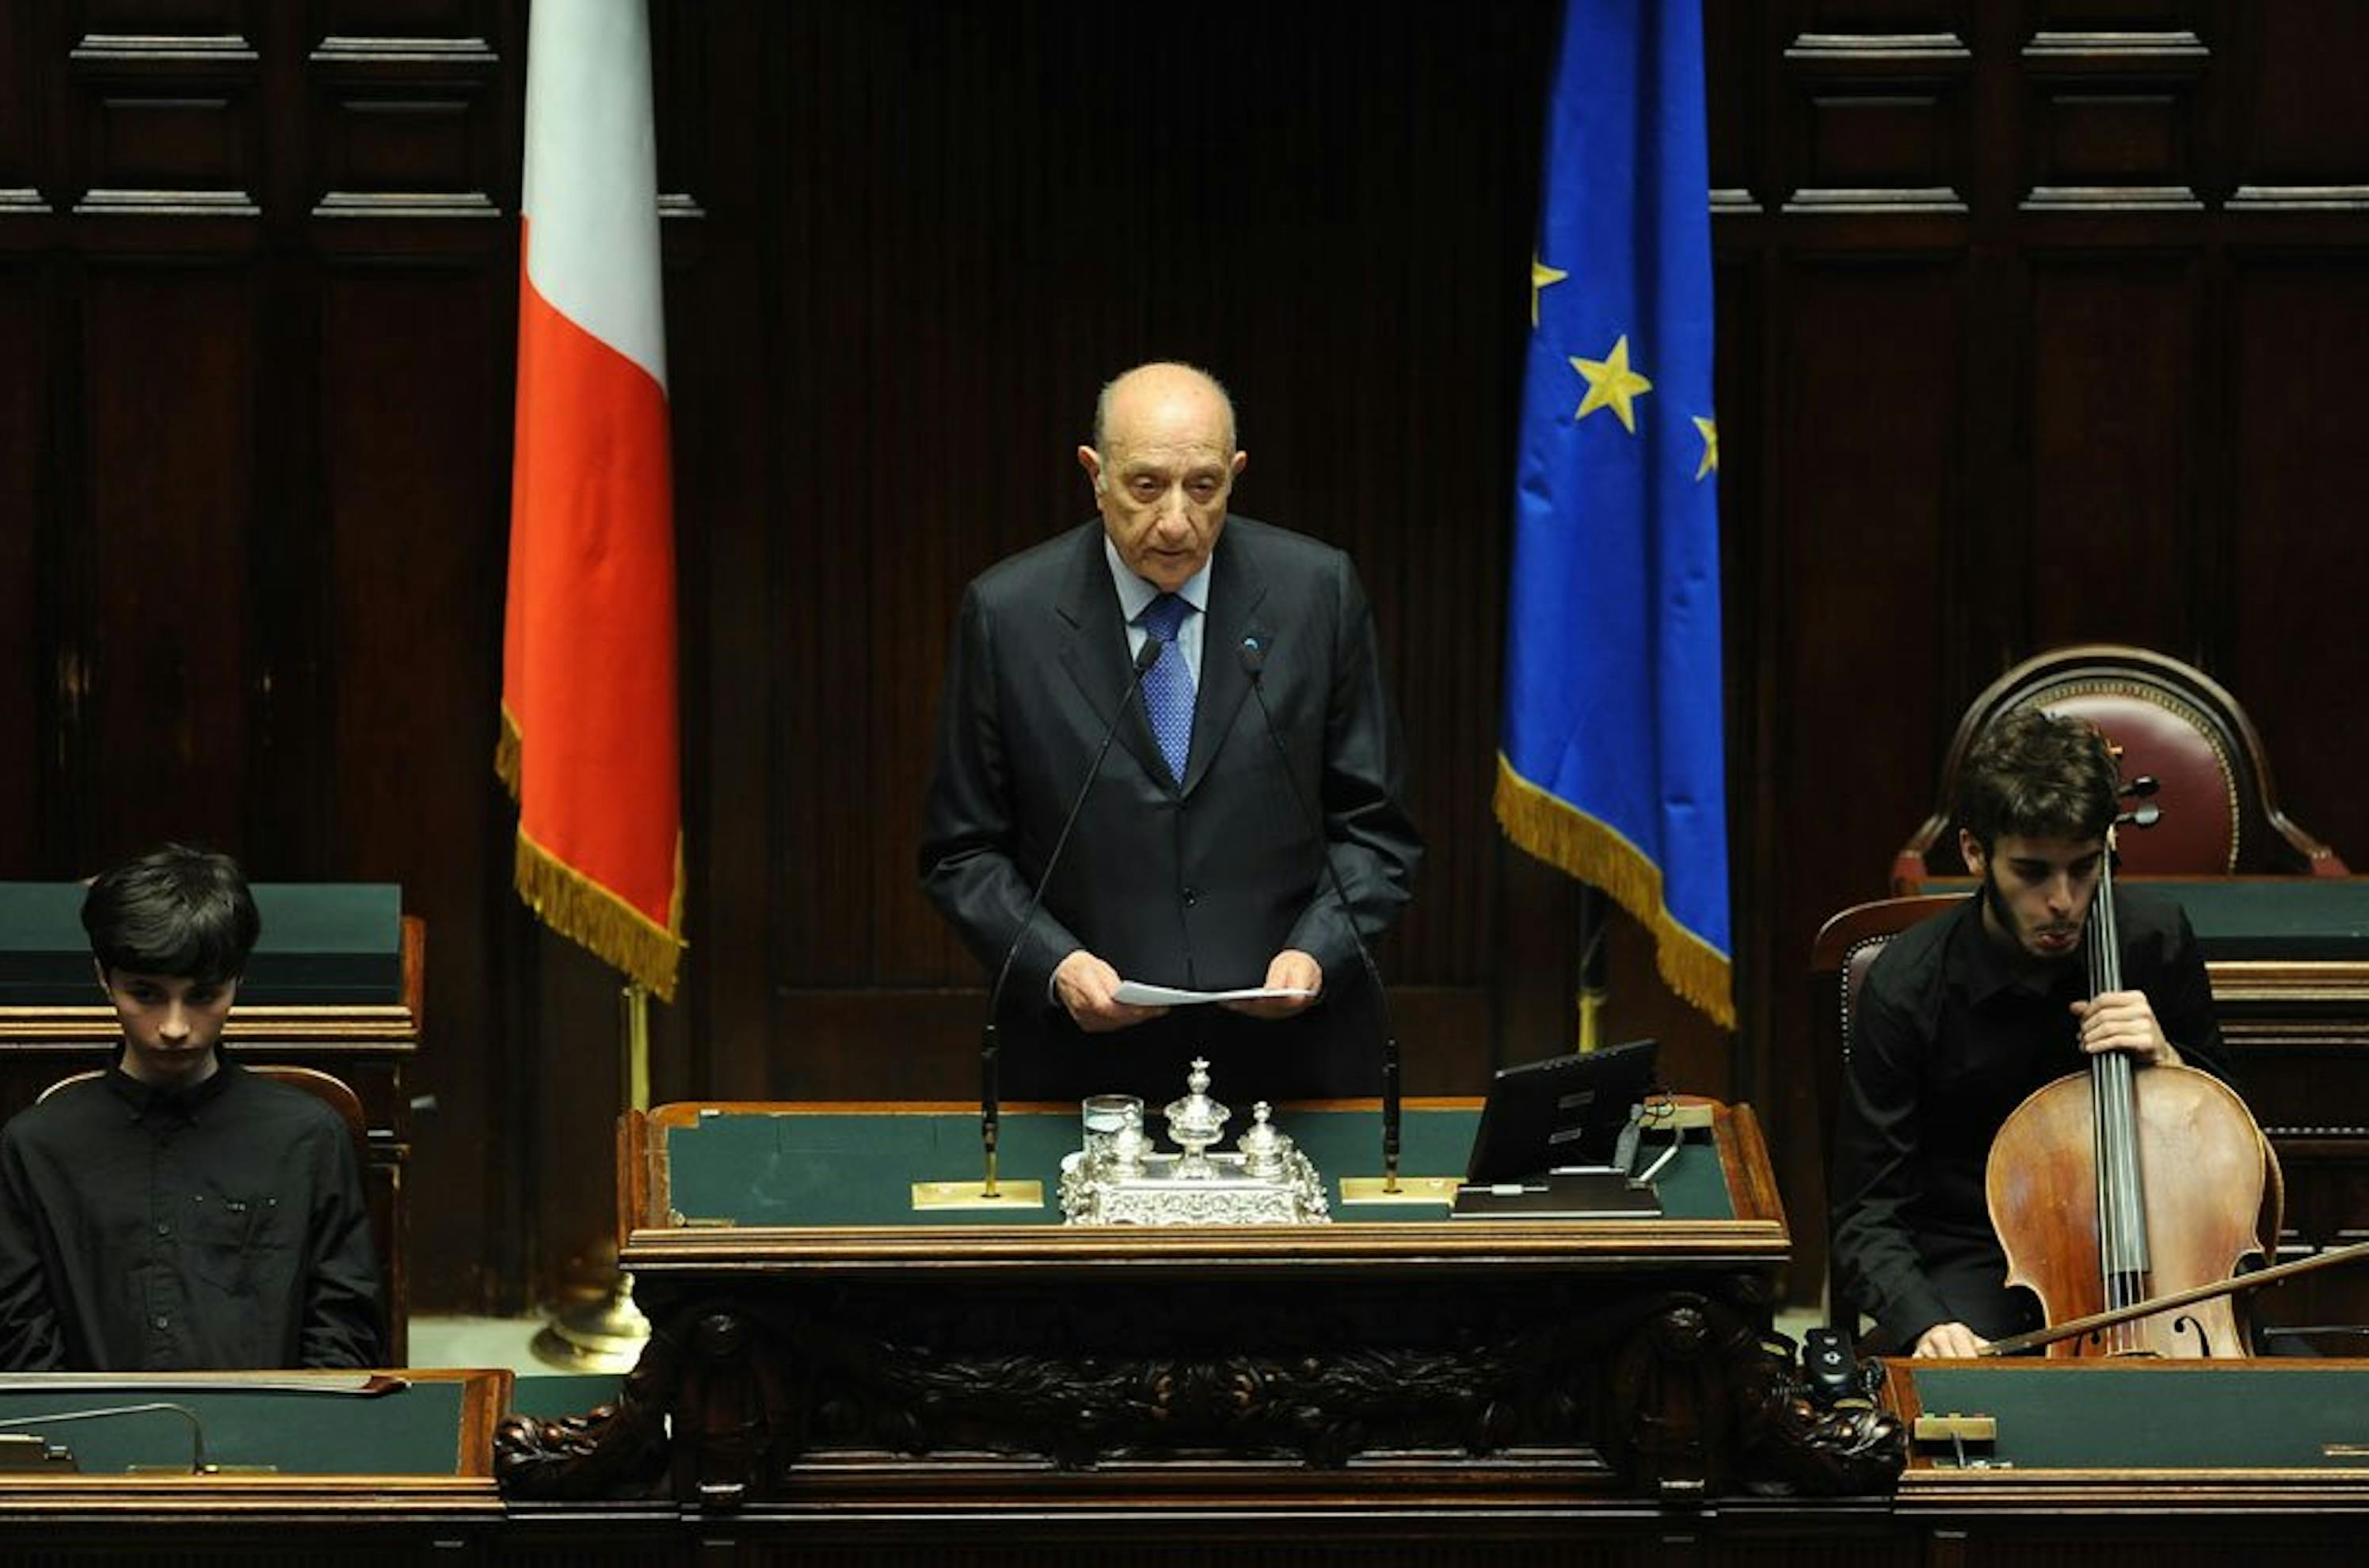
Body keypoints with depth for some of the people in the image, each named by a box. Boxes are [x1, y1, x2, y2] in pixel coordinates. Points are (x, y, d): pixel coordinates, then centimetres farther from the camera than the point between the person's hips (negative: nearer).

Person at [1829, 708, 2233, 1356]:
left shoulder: (2157, 943, -6)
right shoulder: (1907, 987, -14)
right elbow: (1868, 1218, -11)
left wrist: (2165, 1059, -12)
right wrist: (1925, 1325, -31)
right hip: (1971, 1262, -3)